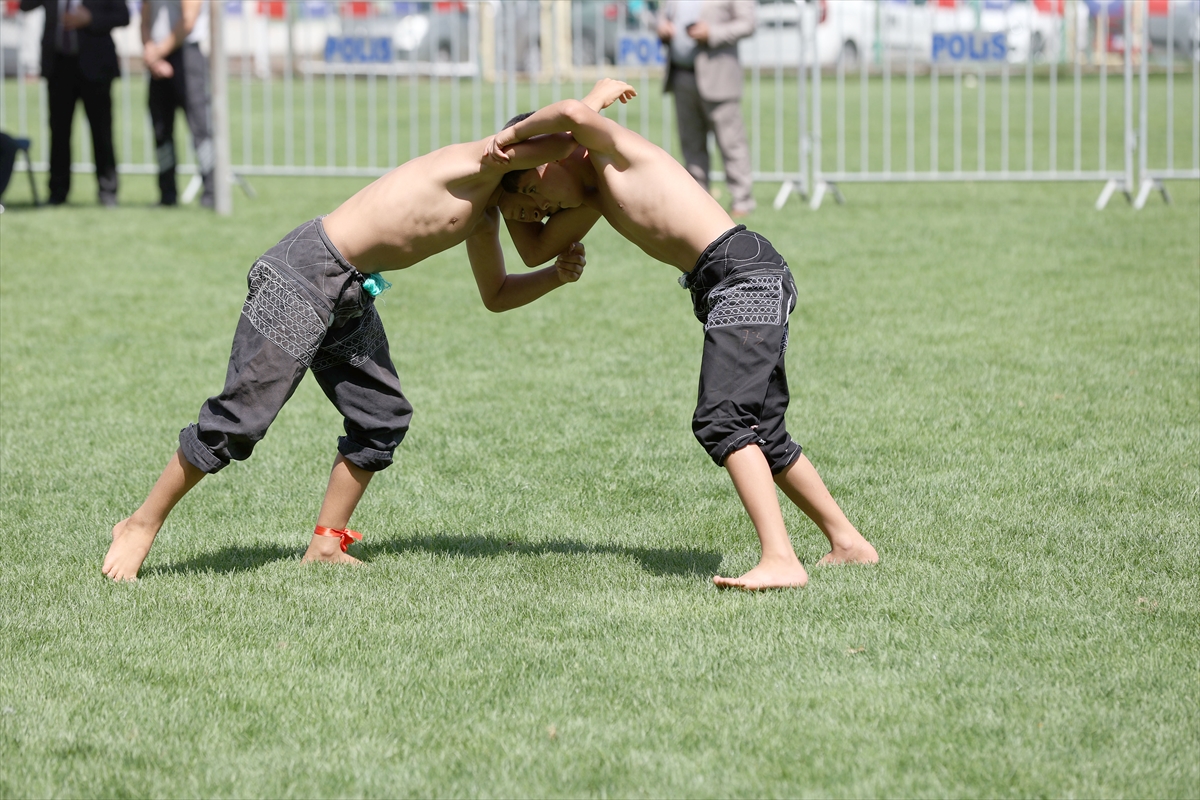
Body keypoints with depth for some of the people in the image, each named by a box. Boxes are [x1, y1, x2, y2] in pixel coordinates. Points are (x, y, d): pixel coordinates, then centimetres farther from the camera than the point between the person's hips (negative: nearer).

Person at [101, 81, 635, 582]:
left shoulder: (483, 217, 14)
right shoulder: (476, 164, -14)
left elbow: (496, 296, 28)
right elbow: (559, 140, -27)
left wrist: (557, 275, 11)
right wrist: (598, 98, -8)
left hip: (349, 296, 10)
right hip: (306, 274, -10)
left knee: (384, 417, 8)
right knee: (241, 418, -8)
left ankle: (325, 544, 16)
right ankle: (142, 525, 3)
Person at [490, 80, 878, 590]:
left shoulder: (613, 149, -1)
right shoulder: (595, 195, 24)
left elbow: (574, 113, -24)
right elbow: (534, 251, 33)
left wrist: (510, 136, -10)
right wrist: (502, 195, 23)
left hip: (744, 271, -11)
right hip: (736, 286, 11)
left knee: (722, 421, -21)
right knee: (761, 434, 19)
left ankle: (781, 561, -32)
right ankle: (847, 542, 30)